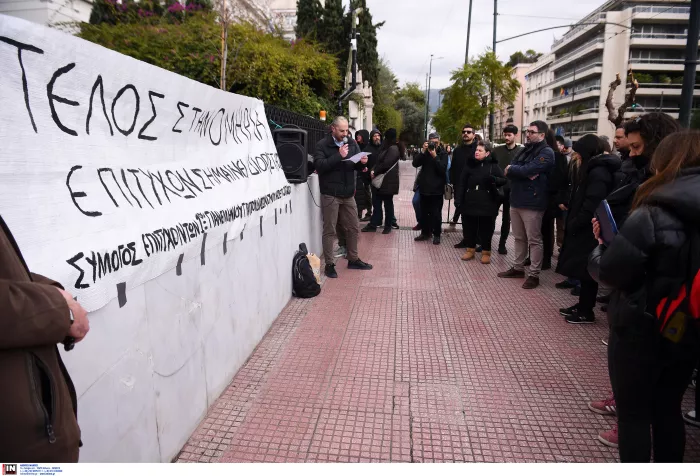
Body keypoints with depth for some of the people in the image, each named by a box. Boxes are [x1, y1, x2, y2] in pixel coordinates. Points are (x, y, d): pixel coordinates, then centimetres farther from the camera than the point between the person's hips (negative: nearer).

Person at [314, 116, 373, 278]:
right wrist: (339, 156, -24)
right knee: (329, 230, 1)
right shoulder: (322, 145, -6)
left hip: (348, 194, 6)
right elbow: (319, 165, -20)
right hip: (330, 194, -5)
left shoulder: (352, 143, 9)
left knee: (353, 228, 13)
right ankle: (329, 264, 10)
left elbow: (358, 167, 13)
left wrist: (363, 163, -10)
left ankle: (353, 259, 29)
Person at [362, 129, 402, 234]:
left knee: (388, 204, 2)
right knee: (376, 203, 9)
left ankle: (388, 226, 12)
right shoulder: (387, 148, 18)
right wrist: (373, 170, -1)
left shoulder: (393, 149, -14)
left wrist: (375, 172, -11)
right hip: (380, 180, 10)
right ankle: (373, 224, 13)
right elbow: (379, 161, 16)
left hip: (388, 181, -10)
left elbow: (385, 164, -21)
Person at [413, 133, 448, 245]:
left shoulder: (442, 154, -1)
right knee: (424, 212, 10)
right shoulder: (425, 152, 9)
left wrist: (435, 156, -21)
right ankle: (425, 232, 21)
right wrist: (423, 152, -15)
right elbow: (415, 163, -5)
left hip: (436, 188, -4)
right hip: (424, 187, 4)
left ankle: (436, 234, 8)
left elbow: (443, 169, -15)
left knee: (436, 213, -2)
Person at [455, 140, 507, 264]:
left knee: (486, 229, 4)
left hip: (487, 203, -3)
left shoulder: (493, 165, -1)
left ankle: (486, 252, 16)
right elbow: (462, 183, 5)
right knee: (469, 227, 8)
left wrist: (493, 179, -20)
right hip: (470, 202, 3)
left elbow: (504, 180, 0)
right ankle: (470, 249, 23)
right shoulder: (470, 165, 6)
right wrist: (458, 198, -2)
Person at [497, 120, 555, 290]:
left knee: (534, 240, -1)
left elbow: (528, 170, -22)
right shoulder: (526, 149, 17)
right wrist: (522, 172, -13)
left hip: (532, 202, -8)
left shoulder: (546, 152, -10)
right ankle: (518, 268, 28)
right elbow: (509, 170, 7)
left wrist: (512, 169, -5)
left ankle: (534, 275, 6)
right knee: (519, 238, 17)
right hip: (516, 200, 8)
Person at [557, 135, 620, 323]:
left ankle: (586, 311, 9)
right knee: (584, 268, 15)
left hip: (589, 229, -10)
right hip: (586, 228, 10)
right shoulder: (595, 168, 14)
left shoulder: (597, 172, -18)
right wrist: (573, 223, 9)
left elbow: (591, 206, -25)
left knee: (586, 269, -1)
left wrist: (573, 224, -15)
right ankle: (583, 305, 25)